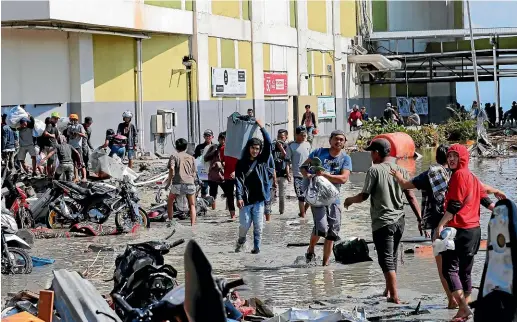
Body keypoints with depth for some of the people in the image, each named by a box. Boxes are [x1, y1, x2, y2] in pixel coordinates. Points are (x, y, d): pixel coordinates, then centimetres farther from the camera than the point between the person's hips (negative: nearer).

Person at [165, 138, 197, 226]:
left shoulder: (174, 156, 10)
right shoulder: (191, 158, 20)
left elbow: (172, 169, -7)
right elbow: (194, 173, 17)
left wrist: (169, 182, -1)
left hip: (178, 183, -2)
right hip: (190, 183, 2)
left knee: (170, 202, 20)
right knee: (192, 205, 15)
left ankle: (170, 221, 16)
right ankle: (193, 224, 4)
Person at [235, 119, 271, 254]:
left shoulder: (262, 161, 8)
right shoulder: (241, 163, 4)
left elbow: (268, 144, 0)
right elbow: (239, 181, -3)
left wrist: (262, 128, -3)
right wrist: (239, 197, -13)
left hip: (258, 199, 1)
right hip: (245, 199, -1)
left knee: (258, 225, 2)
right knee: (244, 225, -2)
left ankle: (257, 246, 12)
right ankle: (241, 241, 25)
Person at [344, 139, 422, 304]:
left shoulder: (375, 170, -11)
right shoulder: (401, 170, 4)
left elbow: (364, 195, -9)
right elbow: (411, 197, 1)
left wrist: (350, 200, 11)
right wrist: (420, 219, 3)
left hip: (382, 222, -6)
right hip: (399, 221, 6)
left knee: (387, 259, -4)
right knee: (392, 257, 20)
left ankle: (394, 296, -10)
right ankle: (388, 290, 33)